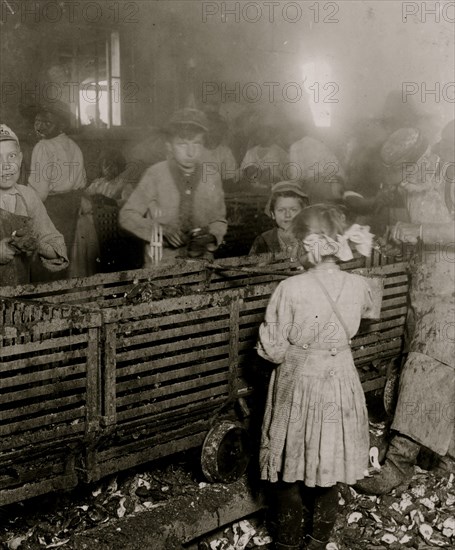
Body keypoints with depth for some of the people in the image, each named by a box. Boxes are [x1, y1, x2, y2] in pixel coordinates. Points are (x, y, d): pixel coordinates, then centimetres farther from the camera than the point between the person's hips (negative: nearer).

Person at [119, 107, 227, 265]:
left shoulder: (212, 178, 5)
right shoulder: (155, 175, -2)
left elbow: (219, 221, 16)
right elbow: (127, 215, 0)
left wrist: (211, 236, -6)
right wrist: (161, 231, -14)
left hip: (201, 263, 3)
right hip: (160, 264, -2)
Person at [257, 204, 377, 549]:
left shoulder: (290, 289, -23)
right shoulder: (359, 286, -10)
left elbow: (274, 350, -16)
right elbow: (369, 311, 15)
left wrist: (268, 339, 2)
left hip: (298, 384, -3)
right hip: (340, 382, 4)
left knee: (289, 471, 15)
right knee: (329, 470, 19)